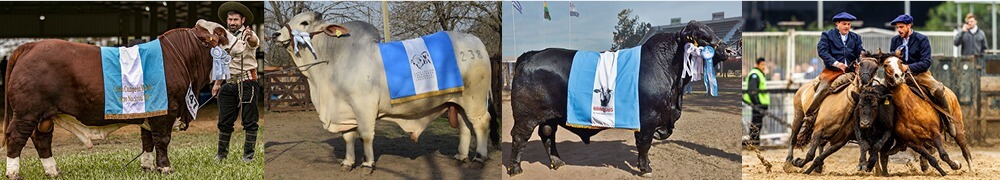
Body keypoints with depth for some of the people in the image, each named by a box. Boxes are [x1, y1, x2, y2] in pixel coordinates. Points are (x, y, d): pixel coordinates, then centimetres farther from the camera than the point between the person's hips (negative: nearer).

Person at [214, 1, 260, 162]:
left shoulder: (248, 35, -6)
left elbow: (254, 42, -32)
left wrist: (251, 38, -55)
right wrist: (217, 83, 22)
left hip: (247, 84, -6)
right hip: (229, 84, 6)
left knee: (249, 121, -2)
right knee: (224, 121, 8)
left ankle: (248, 154, 5)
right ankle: (222, 153, 19)